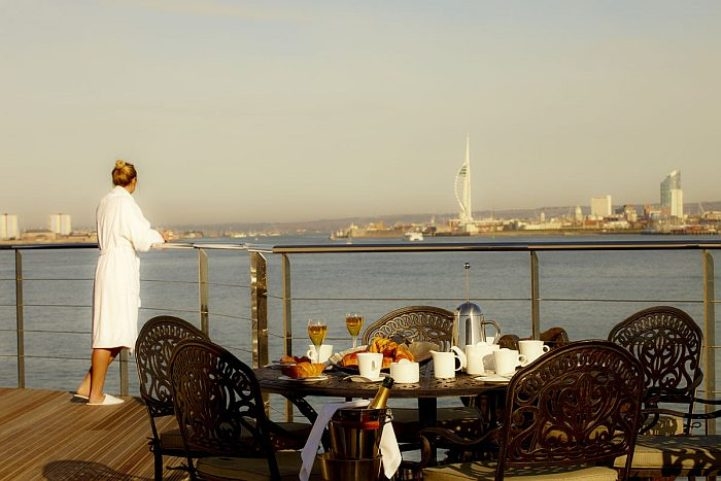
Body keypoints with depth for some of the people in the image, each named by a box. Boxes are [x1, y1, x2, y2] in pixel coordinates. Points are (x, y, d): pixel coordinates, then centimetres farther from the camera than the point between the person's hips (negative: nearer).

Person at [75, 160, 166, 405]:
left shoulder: (105, 202, 13)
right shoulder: (126, 203, -12)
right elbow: (141, 241, -13)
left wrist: (151, 236, 29)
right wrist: (159, 236, 6)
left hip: (108, 264, 9)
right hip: (120, 269, -9)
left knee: (118, 331, 14)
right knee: (110, 332, -3)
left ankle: (88, 385, 15)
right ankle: (95, 394, 3)